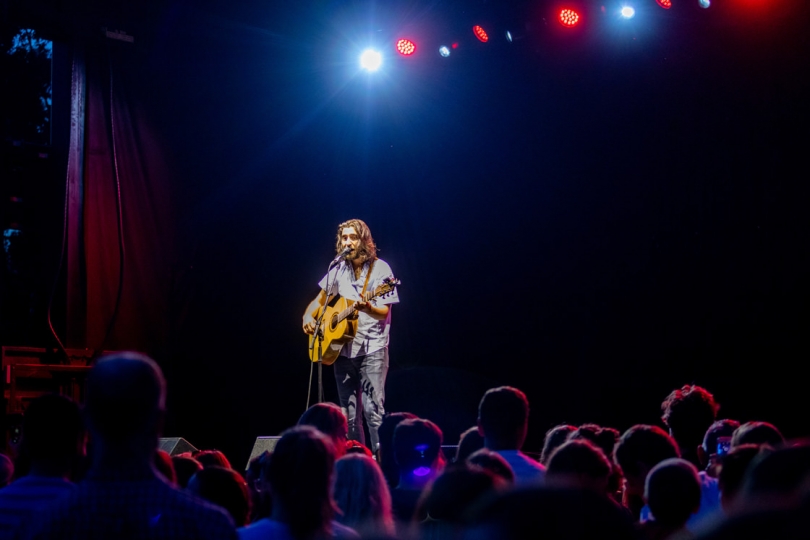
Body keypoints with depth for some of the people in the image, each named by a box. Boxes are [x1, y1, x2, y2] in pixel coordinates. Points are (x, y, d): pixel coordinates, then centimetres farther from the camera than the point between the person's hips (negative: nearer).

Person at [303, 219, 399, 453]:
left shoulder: (379, 269, -4)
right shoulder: (339, 270, 10)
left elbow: (384, 312, -9)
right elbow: (319, 301, 20)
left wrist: (367, 308, -30)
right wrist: (308, 317, 0)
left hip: (372, 348, -5)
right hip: (342, 348, 5)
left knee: (373, 409, -14)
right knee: (349, 414, 7)